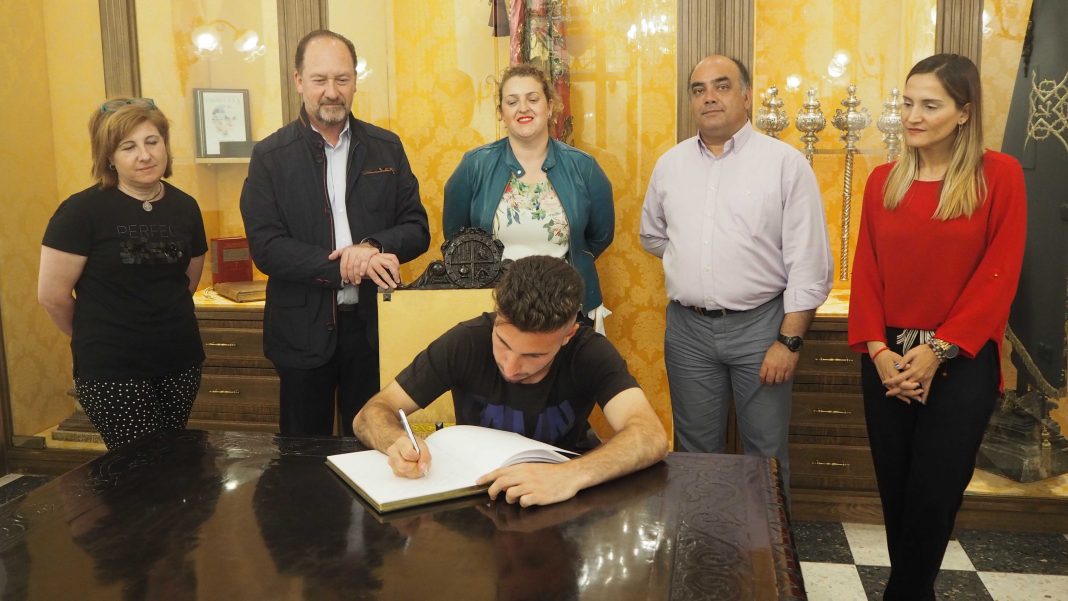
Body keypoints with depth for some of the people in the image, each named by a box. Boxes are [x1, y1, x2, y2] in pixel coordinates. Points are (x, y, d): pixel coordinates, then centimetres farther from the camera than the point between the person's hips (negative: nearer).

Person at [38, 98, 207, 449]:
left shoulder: (184, 207, 5)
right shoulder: (82, 210, -11)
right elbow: (52, 295, -8)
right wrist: (94, 337, 7)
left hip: (181, 361, 5)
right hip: (112, 370, -5)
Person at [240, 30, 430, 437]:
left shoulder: (387, 148, 5)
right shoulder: (271, 156, -2)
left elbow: (417, 230, 4)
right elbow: (265, 247, -10)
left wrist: (372, 248, -17)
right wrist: (343, 266, -22)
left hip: (374, 324, 2)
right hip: (304, 331, -1)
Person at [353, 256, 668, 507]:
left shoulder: (590, 354, -17)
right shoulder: (466, 342, -16)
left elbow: (651, 436, -30)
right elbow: (372, 413, -12)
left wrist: (573, 474, -47)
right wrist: (398, 442, -34)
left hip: (558, 509, 0)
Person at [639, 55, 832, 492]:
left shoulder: (785, 162, -6)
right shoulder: (670, 164, 7)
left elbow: (808, 264, -8)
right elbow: (652, 235, 21)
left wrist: (790, 340, -12)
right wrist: (693, 263, 8)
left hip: (760, 325, -3)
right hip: (688, 328, 4)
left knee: (766, 452, 8)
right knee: (696, 450, 14)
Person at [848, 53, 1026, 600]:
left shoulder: (1000, 176, -5)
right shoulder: (883, 180, 6)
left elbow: (998, 276, -9)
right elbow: (865, 271, 3)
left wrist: (937, 350, -14)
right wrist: (878, 350, -9)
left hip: (962, 362, -3)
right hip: (888, 358, 4)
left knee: (933, 495, 2)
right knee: (895, 490, 11)